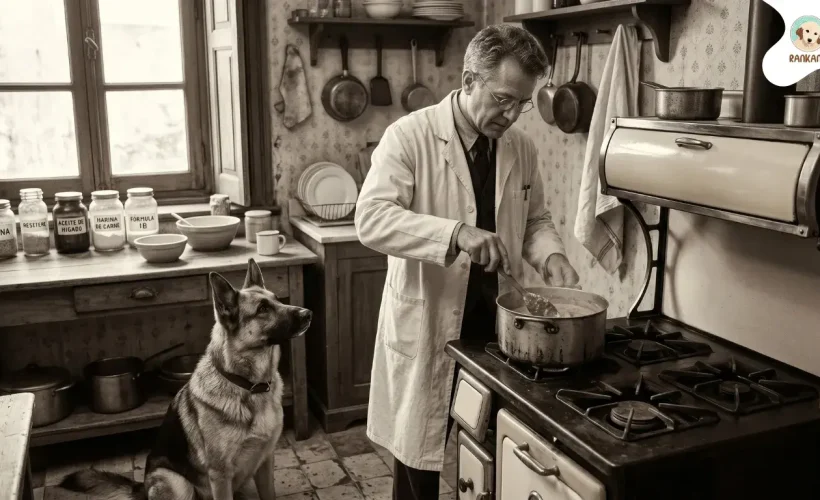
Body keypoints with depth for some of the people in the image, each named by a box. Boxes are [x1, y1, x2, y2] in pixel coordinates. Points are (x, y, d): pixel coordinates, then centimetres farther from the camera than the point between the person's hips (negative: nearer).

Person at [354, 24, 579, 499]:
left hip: (496, 325, 5)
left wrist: (550, 254, -6)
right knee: (420, 459, 10)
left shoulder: (521, 147, 4)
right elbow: (372, 219, -23)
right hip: (427, 327, -4)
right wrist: (456, 233, -35)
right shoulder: (410, 136, -13)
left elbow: (535, 220, 16)